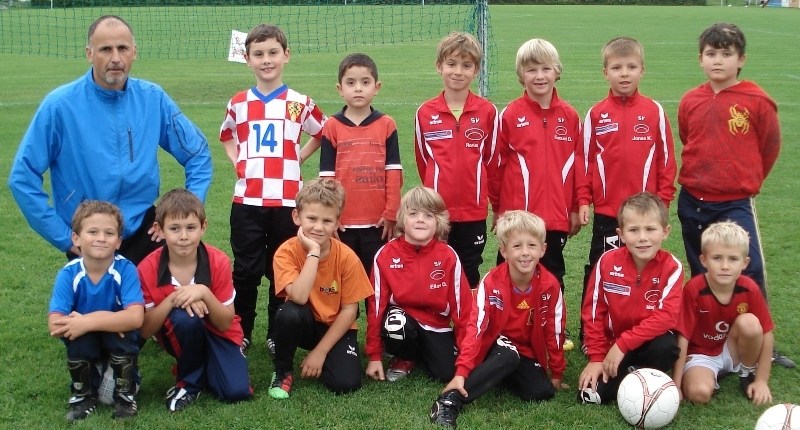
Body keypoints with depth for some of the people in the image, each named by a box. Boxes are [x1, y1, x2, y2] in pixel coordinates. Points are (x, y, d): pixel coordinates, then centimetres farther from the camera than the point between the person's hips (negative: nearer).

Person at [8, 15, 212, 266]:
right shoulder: (60, 105, -10)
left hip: (145, 233, 2)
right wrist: (63, 236, -9)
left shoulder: (153, 99, -2)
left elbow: (198, 156, 7)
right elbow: (23, 178, -8)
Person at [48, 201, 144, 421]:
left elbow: (135, 318, -32)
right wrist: (105, 318, -32)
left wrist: (88, 322, -36)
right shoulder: (68, 274, -17)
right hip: (84, 345, 1)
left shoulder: (126, 270, -21)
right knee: (77, 336, -30)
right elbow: (55, 325, -26)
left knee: (121, 330, -32)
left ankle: (126, 394, -7)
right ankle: (83, 395, -4)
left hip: (120, 342, -1)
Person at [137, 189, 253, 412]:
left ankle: (205, 364, 12)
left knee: (237, 391, -21)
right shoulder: (148, 268, -19)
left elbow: (225, 323, -16)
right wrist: (173, 300, -32)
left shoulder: (218, 262, -19)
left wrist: (204, 293, -34)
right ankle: (189, 381, -10)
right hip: (176, 333, 0)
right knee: (184, 317, -36)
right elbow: (145, 330, -17)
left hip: (215, 332, 1)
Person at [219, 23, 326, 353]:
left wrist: (298, 157, 3)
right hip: (247, 201, 1)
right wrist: (236, 161, 8)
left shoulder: (300, 104, 3)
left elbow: (322, 135, 17)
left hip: (287, 200, -1)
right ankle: (240, 332, 19)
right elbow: (226, 135, 25)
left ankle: (276, 334, 20)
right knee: (246, 272, 5)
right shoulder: (238, 104, 7)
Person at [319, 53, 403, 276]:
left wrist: (391, 213, -4)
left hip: (378, 222, 0)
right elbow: (327, 177, 1)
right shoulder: (331, 127, 1)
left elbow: (394, 174, 0)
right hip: (342, 223, 0)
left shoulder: (387, 125, 1)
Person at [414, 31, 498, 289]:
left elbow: (490, 159, 7)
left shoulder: (487, 112, -2)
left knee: (470, 277, 10)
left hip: (474, 212, 0)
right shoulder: (425, 113, -1)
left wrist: (483, 193, 12)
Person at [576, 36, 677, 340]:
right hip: (606, 212, 0)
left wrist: (663, 200, 0)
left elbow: (666, 160, 3)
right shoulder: (596, 114, -1)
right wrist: (582, 201, -1)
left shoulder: (654, 112, -1)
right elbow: (585, 160, 2)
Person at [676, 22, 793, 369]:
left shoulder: (757, 101, -9)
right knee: (701, 276, 14)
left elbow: (770, 147, 4)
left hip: (736, 204, -4)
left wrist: (745, 182, 11)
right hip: (693, 203, 4)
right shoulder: (690, 102, 1)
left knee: (750, 275, -6)